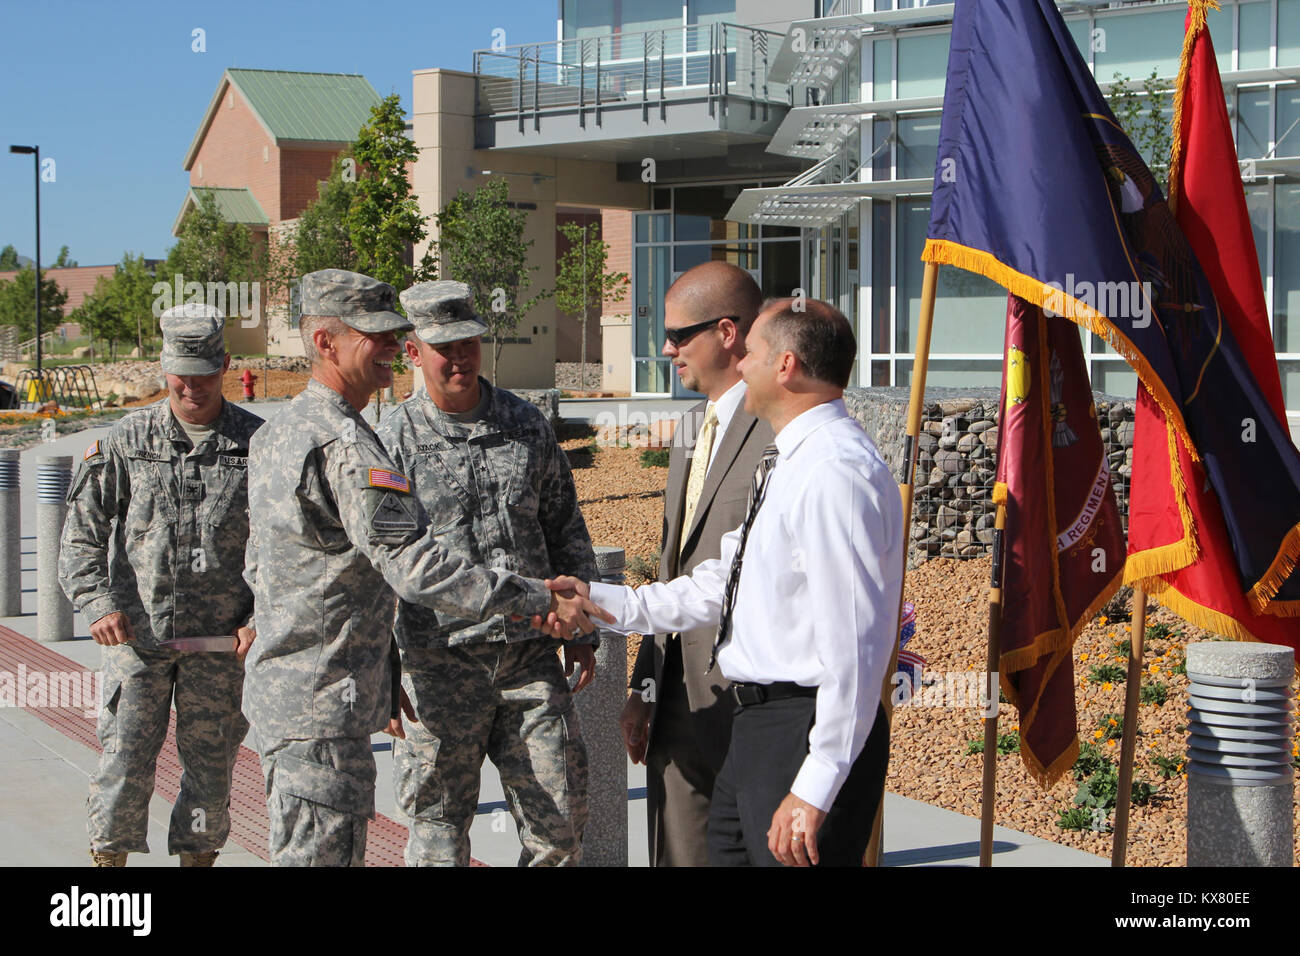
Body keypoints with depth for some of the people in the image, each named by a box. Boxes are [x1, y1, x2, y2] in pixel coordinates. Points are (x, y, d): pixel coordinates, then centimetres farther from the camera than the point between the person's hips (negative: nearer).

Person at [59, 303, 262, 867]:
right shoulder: (125, 441, 3)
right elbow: (81, 534, 5)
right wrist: (99, 604, -10)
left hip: (220, 641, 0)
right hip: (136, 634, 0)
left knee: (211, 771, 7)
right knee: (123, 765, -2)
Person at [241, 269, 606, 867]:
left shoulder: (276, 434, 13)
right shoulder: (344, 445, -20)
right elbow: (417, 566, -28)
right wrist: (539, 600, -27)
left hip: (278, 690, 11)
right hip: (323, 705, -11)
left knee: (297, 850, 19)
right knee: (323, 853, -6)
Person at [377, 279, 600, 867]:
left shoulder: (527, 425, 8)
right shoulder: (394, 442, -3)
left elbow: (566, 531, 16)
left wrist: (580, 628, 14)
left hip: (532, 654, 3)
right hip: (441, 661, -3)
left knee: (560, 822, 4)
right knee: (440, 824, 5)